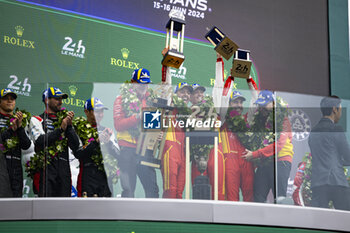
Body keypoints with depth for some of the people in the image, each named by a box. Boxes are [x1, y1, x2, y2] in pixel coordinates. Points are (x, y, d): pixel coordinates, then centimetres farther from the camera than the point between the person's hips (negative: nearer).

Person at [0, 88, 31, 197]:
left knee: (16, 196, 2)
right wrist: (11, 130, -13)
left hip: (15, 167, 4)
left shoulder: (19, 120, 17)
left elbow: (26, 145, 5)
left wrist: (19, 126, -6)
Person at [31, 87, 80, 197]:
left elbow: (75, 146, 8)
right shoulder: (38, 120, 7)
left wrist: (69, 126, -4)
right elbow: (40, 141, -12)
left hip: (64, 171, 5)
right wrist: (60, 129, -13)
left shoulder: (64, 121, 19)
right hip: (46, 170, -4)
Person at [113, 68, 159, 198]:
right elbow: (118, 124, -8)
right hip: (128, 149, -4)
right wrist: (138, 117, -19)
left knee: (152, 188, 3)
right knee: (128, 188, -5)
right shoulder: (122, 100, 3)